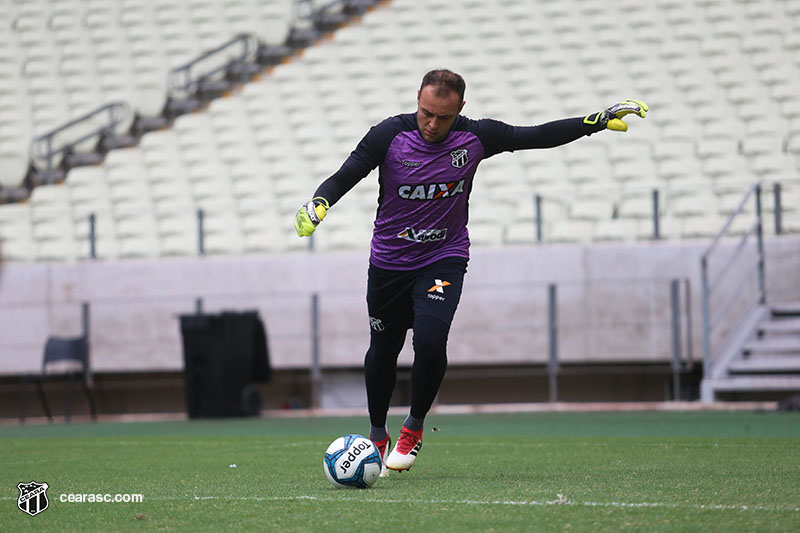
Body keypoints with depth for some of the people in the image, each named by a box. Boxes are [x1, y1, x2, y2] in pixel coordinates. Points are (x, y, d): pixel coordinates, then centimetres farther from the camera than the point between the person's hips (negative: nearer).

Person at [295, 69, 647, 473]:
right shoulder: (390, 135, -16)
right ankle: (377, 435, 34)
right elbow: (344, 177, -14)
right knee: (383, 351, 10)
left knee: (430, 340, -23)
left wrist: (604, 119, -5)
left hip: (444, 258, -1)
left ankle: (415, 426, 1)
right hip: (389, 260, 1)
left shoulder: (475, 137, -11)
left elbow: (540, 136, -3)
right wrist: (317, 205, -35)